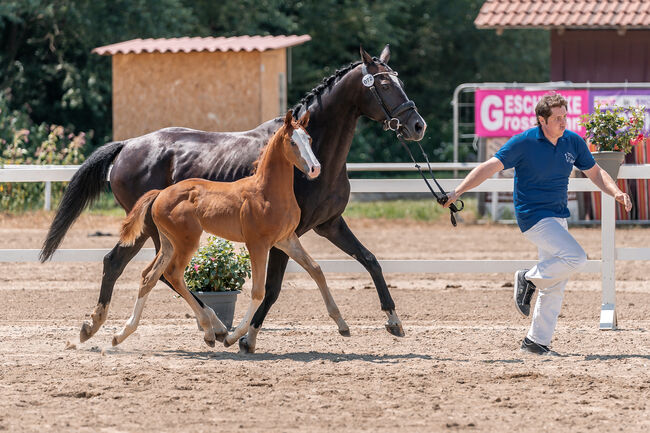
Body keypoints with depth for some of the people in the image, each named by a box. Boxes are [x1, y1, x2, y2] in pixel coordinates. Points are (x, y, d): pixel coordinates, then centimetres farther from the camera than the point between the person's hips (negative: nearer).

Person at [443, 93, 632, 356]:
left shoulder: (573, 142, 2)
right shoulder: (524, 142, -14)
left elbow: (594, 172, 13)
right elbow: (490, 167, -15)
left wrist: (616, 193, -5)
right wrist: (458, 191, -23)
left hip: (558, 216, 7)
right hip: (533, 216, -7)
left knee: (555, 285, 8)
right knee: (575, 258, -23)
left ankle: (536, 341, 16)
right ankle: (529, 279, -2)